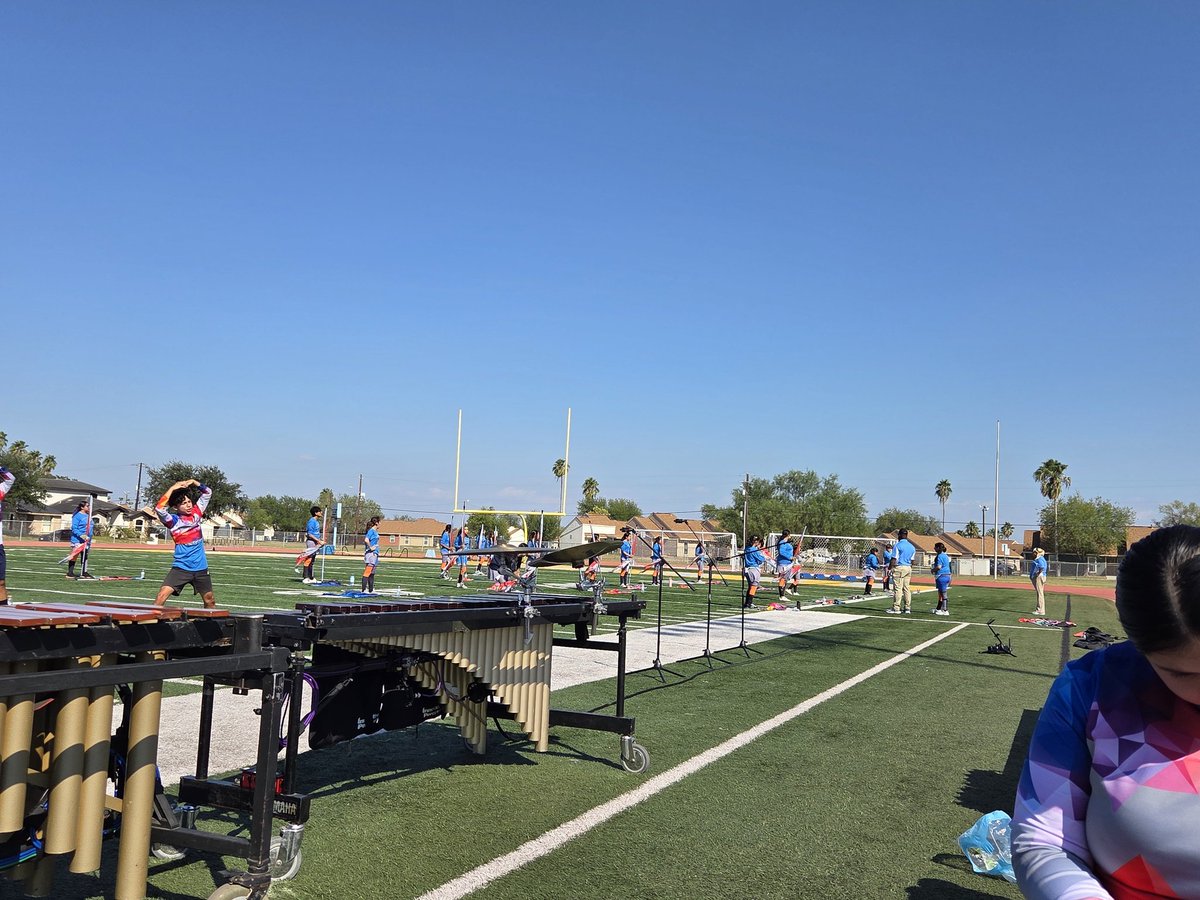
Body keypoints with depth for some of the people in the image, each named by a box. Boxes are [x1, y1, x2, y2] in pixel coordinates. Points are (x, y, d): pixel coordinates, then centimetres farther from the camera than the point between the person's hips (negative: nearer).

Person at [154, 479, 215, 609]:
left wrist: (193, 482, -1)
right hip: (181, 568, -4)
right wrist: (172, 488, -21)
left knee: (209, 600, 14)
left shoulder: (196, 513, 6)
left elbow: (208, 492, 14)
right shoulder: (173, 520, -7)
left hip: (201, 568, 4)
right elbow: (159, 508, -26)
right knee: (162, 596, -18)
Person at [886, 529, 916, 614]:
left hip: (899, 568, -7)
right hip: (908, 568, 7)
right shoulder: (912, 546, 12)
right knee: (907, 588, 8)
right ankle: (907, 608, 10)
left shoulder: (897, 545, -8)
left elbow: (894, 559, -12)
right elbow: (912, 560, 15)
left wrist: (889, 569, -7)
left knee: (897, 588, -5)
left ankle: (896, 608, -6)